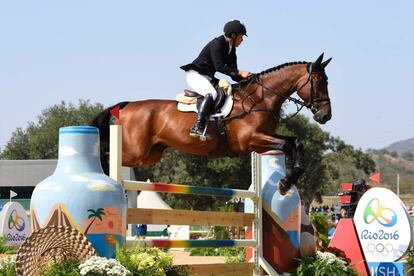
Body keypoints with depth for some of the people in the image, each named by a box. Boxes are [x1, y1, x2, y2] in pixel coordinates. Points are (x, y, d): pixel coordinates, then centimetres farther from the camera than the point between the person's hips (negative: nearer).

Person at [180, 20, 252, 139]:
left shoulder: (231, 49, 11)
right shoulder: (217, 44, -16)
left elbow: (233, 75, 12)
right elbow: (219, 66, -28)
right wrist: (240, 73, -31)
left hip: (207, 77, 10)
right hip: (195, 74, -10)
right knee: (212, 93, -34)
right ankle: (197, 127, -42)